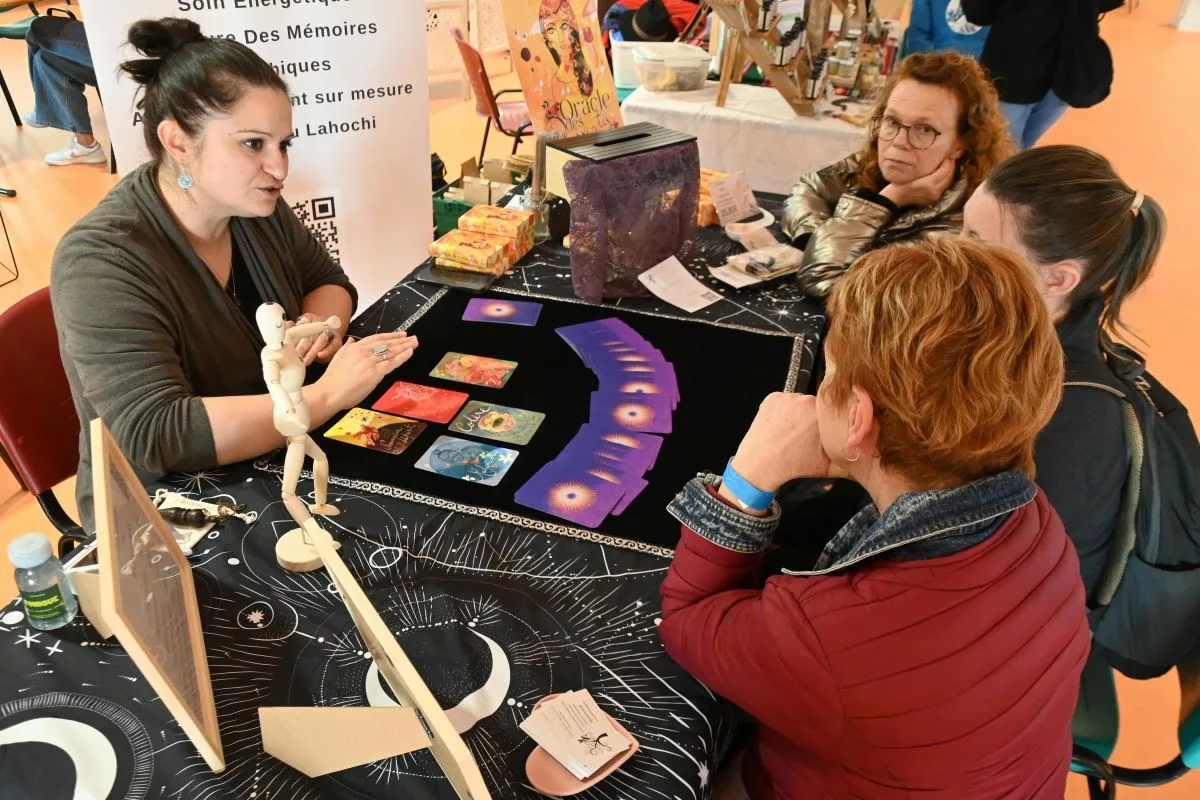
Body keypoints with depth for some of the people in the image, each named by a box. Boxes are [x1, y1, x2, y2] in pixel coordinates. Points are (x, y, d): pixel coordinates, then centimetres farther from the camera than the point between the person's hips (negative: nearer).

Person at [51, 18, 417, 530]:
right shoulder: (102, 262, -24)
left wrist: (320, 324, -13)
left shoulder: (252, 206, -4)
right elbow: (157, 436, -32)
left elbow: (328, 281, 10)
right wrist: (327, 394, -33)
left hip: (273, 469, 6)